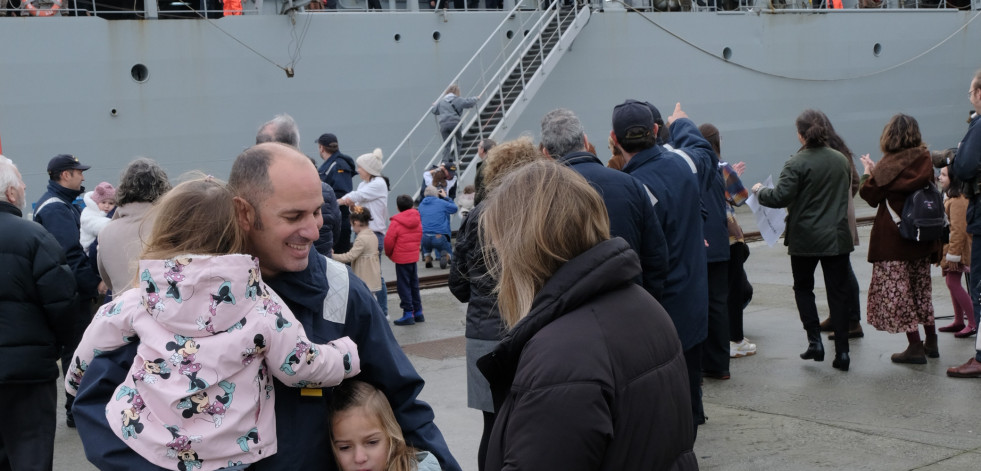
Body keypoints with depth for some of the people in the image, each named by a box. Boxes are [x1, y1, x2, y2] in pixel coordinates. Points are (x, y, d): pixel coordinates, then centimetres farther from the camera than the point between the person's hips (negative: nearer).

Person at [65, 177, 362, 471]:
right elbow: (302, 366, -5)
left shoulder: (140, 299, -7)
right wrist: (348, 353, 14)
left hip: (141, 442, 1)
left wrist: (76, 381, 30)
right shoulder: (260, 303, -14)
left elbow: (93, 345, 10)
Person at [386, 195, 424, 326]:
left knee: (404, 285, -1)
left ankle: (408, 314, -2)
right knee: (414, 285, 16)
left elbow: (389, 240, -14)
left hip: (401, 258, -6)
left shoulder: (397, 222, -15)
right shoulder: (417, 219, 5)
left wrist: (389, 253, 4)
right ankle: (418, 312, 20)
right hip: (414, 256, 6)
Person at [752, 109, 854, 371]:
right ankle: (842, 351, 5)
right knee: (838, 292, 6)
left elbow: (780, 197, -18)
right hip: (837, 237, 4)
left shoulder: (797, 163, -14)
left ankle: (815, 341, 6)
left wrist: (760, 191, 0)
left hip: (806, 239, -4)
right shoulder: (841, 160, 6)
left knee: (803, 288, 15)